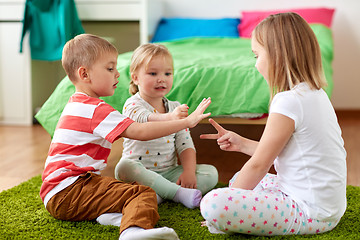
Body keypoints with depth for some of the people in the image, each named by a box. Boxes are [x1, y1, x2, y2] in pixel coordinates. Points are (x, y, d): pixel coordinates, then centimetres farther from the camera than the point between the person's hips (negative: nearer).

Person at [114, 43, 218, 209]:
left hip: (169, 173, 5)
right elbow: (145, 121, -33)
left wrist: (189, 172, -14)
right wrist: (169, 118, -55)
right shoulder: (132, 105, -8)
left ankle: (159, 195, -26)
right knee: (124, 167, -37)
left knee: (211, 173, -13)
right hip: (141, 173, -4)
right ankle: (178, 193, -32)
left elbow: (186, 145, 4)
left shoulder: (175, 108, 8)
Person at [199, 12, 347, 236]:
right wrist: (241, 143, 21)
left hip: (312, 212, -11)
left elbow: (259, 164, -14)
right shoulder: (316, 93, 10)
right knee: (239, 178, 29)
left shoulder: (289, 102, -20)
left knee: (212, 204, -27)